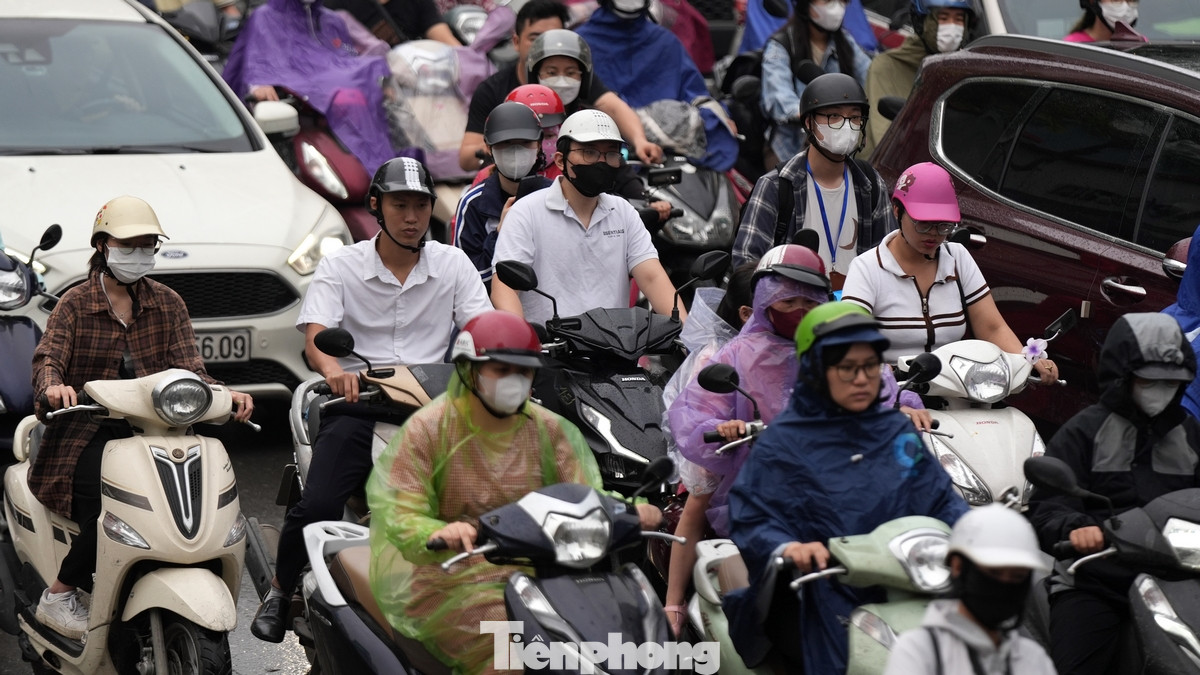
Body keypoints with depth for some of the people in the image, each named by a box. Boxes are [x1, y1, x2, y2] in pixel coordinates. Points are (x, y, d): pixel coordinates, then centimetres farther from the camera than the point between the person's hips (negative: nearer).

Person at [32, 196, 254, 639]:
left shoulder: (167, 304, 14)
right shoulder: (75, 304, 6)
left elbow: (187, 367, 3)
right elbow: (48, 357, -9)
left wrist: (225, 394, -19)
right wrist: (53, 386, -35)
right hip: (87, 433, -3)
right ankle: (58, 597, -13)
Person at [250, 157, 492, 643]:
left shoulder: (453, 264, 13)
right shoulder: (340, 266, 8)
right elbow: (315, 334, -7)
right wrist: (334, 370, -31)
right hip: (357, 402, -1)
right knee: (318, 506, -22)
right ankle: (281, 590, 6)